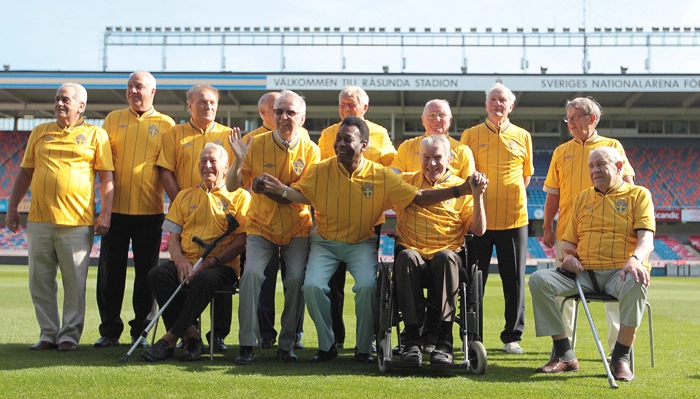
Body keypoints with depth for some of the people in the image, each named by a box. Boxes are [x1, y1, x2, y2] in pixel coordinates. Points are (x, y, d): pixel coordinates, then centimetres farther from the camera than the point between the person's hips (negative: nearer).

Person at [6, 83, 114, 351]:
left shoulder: (95, 135, 5)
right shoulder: (40, 132, 16)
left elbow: (107, 177, 1)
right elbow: (25, 173, 18)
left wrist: (105, 213, -7)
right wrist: (12, 207, 12)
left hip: (76, 221, -4)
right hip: (39, 219, 4)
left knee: (75, 281, -1)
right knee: (40, 280, 6)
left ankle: (70, 334, 10)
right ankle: (48, 333, 16)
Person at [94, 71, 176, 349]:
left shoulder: (166, 125, 6)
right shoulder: (113, 119, 11)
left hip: (150, 210, -1)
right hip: (116, 208, 2)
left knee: (146, 273, 4)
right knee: (110, 271, 4)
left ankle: (140, 331, 14)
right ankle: (109, 331, 14)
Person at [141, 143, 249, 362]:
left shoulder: (239, 196, 8)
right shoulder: (185, 196, 21)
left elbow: (241, 242, -2)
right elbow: (173, 238, 15)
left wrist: (208, 263, -15)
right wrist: (180, 261, -8)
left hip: (222, 266, -4)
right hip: (185, 264, 4)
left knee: (205, 279, -37)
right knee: (157, 274, -27)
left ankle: (170, 339, -28)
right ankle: (190, 335, -21)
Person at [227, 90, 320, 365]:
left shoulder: (310, 150, -3)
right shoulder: (257, 144, -3)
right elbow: (232, 186, -1)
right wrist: (238, 159, -18)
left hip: (297, 229, 0)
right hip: (261, 227, 0)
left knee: (296, 278, -17)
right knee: (253, 272, -22)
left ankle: (287, 345, 0)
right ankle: (246, 345, -14)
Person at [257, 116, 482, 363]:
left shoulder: (381, 175, -8)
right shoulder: (320, 171, -6)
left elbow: (419, 197, -8)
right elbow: (300, 195, -11)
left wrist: (461, 190, -16)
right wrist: (280, 189, -33)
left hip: (362, 243, -1)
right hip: (325, 242, 1)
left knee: (367, 285, -26)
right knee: (312, 285, -21)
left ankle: (364, 348, -3)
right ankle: (327, 345, 2)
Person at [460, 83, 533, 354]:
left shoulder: (523, 137, 10)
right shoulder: (470, 135, 6)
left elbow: (526, 176, 17)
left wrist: (511, 198, 7)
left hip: (514, 218, 1)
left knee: (514, 280, 4)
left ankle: (513, 336, 16)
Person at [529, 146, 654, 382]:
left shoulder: (639, 195, 7)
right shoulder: (582, 198, 20)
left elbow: (646, 238, -8)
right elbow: (570, 241, 22)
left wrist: (635, 259, -29)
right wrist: (568, 256, -2)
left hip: (620, 273, -4)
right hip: (584, 273, 4)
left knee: (636, 283, -40)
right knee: (539, 279, -21)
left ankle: (621, 358, -24)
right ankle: (564, 355, -17)